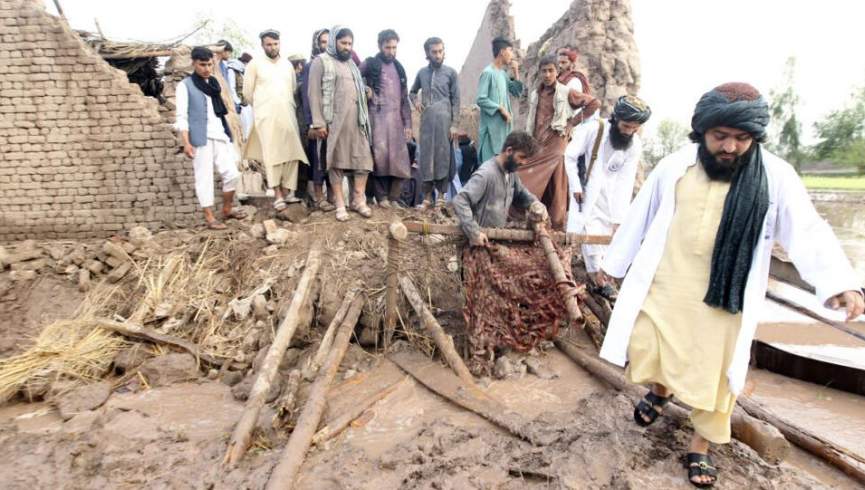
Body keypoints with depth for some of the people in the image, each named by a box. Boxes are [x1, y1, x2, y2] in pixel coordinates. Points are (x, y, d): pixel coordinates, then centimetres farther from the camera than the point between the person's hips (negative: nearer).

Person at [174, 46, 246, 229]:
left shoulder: (214, 83, 17)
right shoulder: (185, 85, -1)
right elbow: (181, 116, -6)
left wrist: (227, 133, 15)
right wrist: (186, 142, -15)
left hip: (220, 136, 6)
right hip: (201, 138, -6)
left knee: (232, 173, 2)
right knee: (204, 177, -3)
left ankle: (227, 209, 20)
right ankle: (209, 217, 4)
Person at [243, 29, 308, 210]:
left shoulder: (287, 64, 13)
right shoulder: (255, 64, 1)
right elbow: (247, 93, 4)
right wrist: (262, 107, 13)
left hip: (288, 116, 4)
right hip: (266, 118, -4)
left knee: (291, 154, -1)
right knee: (272, 155, -8)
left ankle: (287, 191, 7)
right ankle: (277, 194, -5)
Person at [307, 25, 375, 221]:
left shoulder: (351, 63, 20)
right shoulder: (321, 61, 1)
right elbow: (314, 93, -7)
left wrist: (365, 117, 14)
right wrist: (318, 123, -15)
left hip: (356, 120, 6)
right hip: (334, 120, -5)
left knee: (362, 158, 1)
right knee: (336, 160, 0)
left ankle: (359, 200, 10)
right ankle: (340, 204, 5)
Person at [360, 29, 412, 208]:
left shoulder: (399, 68, 19)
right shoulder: (370, 64, 5)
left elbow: (404, 98, 18)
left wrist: (407, 123, 11)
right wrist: (365, 89, -10)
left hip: (396, 118, 5)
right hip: (377, 116, -4)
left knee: (399, 159, -1)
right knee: (380, 156, -12)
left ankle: (394, 197, 9)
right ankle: (382, 196, 0)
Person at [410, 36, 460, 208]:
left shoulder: (451, 73, 4)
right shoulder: (422, 72, 13)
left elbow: (456, 100, 0)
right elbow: (412, 91, 26)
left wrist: (455, 124, -7)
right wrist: (416, 100, 3)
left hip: (444, 120, -3)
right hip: (426, 119, 3)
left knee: (443, 155, -2)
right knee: (426, 156, 2)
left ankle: (441, 195, 6)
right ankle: (427, 196, 10)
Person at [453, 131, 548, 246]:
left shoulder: (511, 171, 2)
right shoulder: (486, 174, -23)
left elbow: (521, 192, 20)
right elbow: (459, 201, -28)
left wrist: (534, 203, -1)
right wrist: (474, 232, -31)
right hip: (483, 240, -8)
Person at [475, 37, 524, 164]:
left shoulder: (503, 73, 14)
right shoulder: (488, 72, -11)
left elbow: (517, 92, 19)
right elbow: (480, 99, -18)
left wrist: (515, 73, 8)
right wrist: (500, 108, -15)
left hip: (505, 125, 9)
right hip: (492, 127, -8)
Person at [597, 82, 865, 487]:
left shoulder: (775, 176, -6)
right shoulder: (674, 166, -3)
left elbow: (807, 231, -8)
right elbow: (640, 217, 5)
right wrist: (614, 262, 12)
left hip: (724, 299, -1)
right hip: (663, 287, 1)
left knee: (714, 376, 9)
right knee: (643, 354, 6)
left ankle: (700, 447, 30)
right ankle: (660, 390, 40)